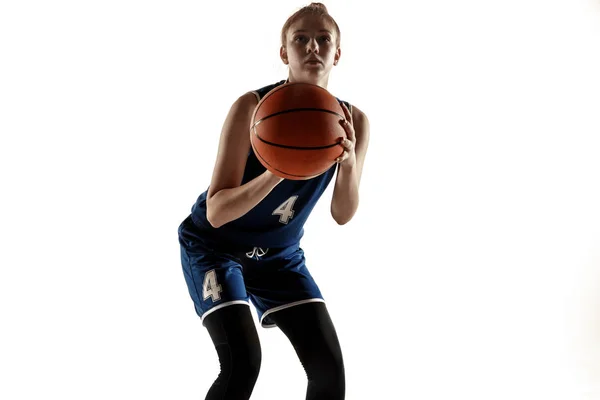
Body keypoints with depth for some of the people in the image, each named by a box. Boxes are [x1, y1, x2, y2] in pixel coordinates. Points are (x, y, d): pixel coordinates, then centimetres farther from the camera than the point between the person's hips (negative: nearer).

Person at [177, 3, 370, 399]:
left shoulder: (353, 121, -13)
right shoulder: (253, 107, -27)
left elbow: (343, 215, -12)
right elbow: (217, 212, -28)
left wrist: (349, 164, -32)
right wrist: (276, 173, -46)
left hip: (280, 254, 5)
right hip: (214, 246, -5)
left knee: (330, 366, -4)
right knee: (243, 361, -22)